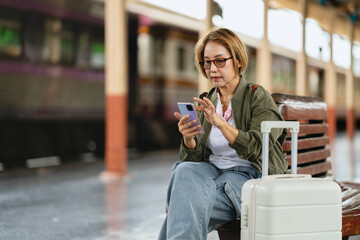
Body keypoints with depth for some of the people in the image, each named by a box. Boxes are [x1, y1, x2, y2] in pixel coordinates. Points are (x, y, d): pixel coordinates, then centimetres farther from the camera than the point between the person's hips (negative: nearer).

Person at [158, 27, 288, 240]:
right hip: (213, 171, 5)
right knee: (185, 170, -30)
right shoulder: (207, 102, 14)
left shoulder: (258, 97, -2)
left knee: (189, 203, -30)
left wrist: (220, 123, -29)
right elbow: (196, 157, 9)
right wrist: (188, 139, -15)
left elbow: (257, 150, -17)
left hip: (248, 174, -5)